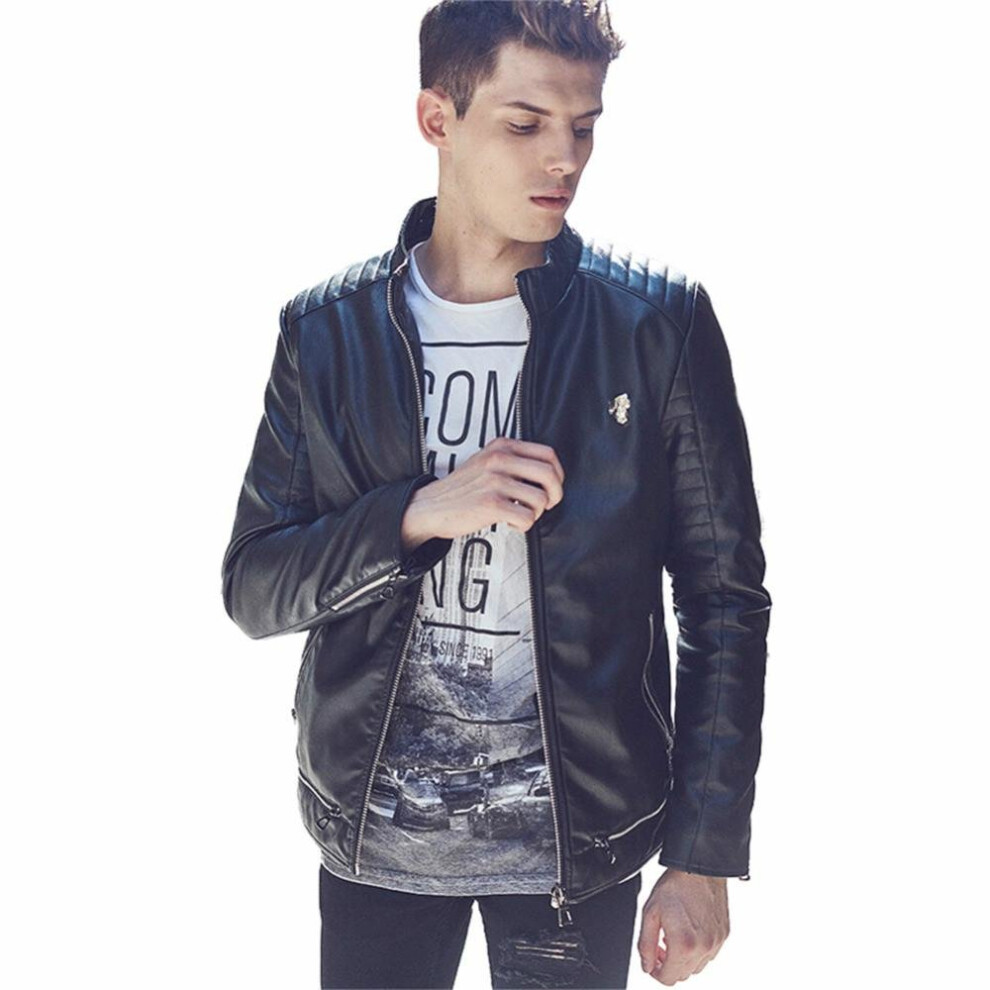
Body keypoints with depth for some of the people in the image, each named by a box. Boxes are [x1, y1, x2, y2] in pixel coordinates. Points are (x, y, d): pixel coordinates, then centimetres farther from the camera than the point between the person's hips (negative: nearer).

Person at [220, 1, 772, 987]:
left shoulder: (660, 322, -7)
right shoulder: (328, 329, -2)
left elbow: (724, 595, -4)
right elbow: (252, 587, -2)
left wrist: (705, 858, -6)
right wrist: (419, 513, -20)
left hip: (579, 841, -1)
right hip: (375, 832, 2)